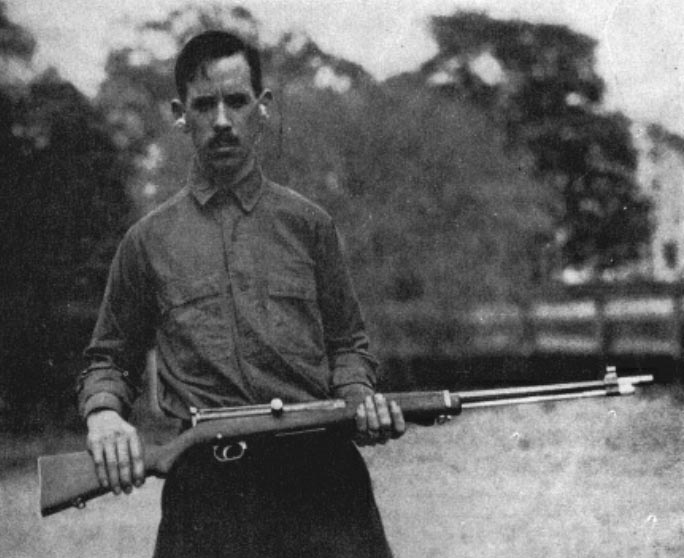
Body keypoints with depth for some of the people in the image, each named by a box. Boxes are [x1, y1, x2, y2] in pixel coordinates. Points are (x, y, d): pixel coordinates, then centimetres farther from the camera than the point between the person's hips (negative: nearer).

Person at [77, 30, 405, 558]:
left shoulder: (307, 223, 11)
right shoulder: (149, 240, 11)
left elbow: (347, 344, 16)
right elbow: (109, 360, 18)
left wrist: (360, 396, -4)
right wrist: (103, 411, -3)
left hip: (319, 475, 1)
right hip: (204, 489, 0)